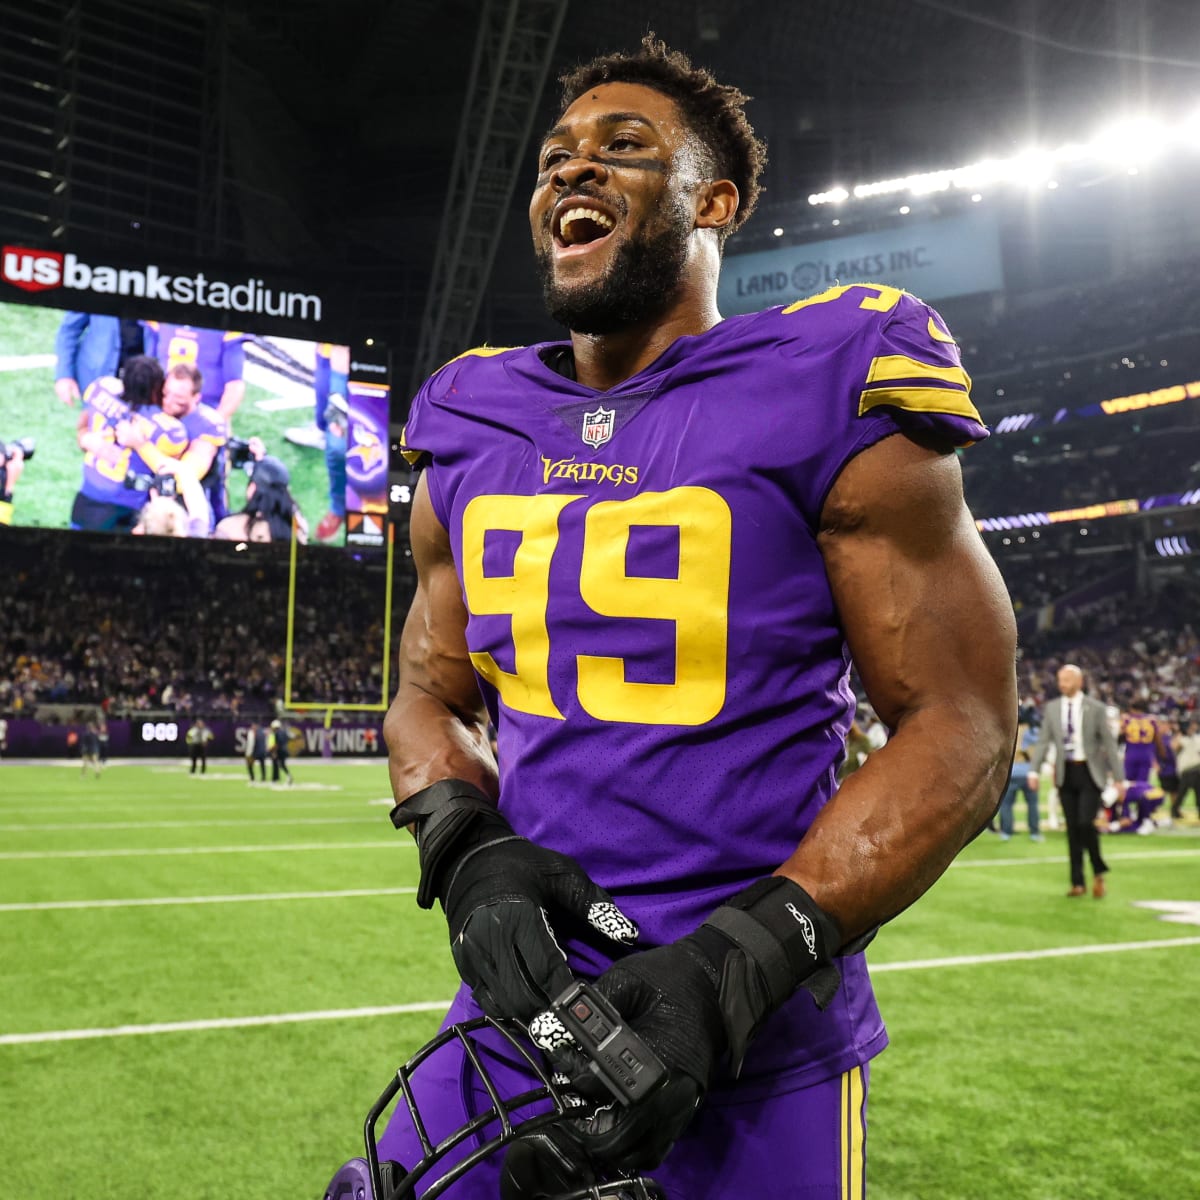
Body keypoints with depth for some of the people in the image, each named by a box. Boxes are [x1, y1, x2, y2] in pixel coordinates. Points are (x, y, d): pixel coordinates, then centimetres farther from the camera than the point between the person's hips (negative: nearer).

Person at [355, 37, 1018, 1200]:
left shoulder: (830, 402, -8)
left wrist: (742, 962, -19)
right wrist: (466, 847, -8)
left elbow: (958, 727, -10)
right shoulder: (473, 436, 6)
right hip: (522, 1006, 4)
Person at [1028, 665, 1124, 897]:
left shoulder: (1095, 708, -2)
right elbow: (1043, 741, 4)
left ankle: (1098, 872, 10)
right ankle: (1077, 882, 14)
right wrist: (1034, 771, -7)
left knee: (1085, 823, -14)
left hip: (1090, 772, -3)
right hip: (1065, 773, 3)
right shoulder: (1051, 708, 6)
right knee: (1072, 828, 5)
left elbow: (1109, 743, -1)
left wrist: (1119, 777, -3)